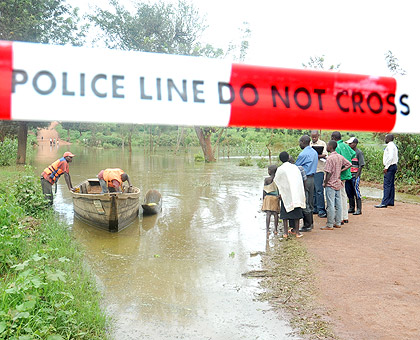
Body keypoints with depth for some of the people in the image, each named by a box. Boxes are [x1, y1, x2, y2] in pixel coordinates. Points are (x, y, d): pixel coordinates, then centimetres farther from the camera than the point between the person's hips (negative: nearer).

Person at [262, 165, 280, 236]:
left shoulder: (266, 179, -6)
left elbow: (264, 190, -3)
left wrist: (263, 198, 6)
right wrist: (279, 197, 14)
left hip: (268, 197, -2)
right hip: (276, 198, 2)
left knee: (268, 214, -5)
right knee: (275, 214, 7)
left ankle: (267, 229, -11)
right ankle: (275, 230, 11)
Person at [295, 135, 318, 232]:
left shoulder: (303, 154, -17)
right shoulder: (314, 152, 11)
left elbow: (296, 167, -8)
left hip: (305, 179, -9)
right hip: (312, 177, 9)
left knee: (305, 203, -3)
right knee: (310, 202, 16)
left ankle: (307, 226, 2)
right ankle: (310, 223, 23)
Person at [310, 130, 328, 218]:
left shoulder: (322, 143, 0)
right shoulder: (309, 144, 16)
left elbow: (325, 155, -10)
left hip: (319, 169, -5)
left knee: (319, 190, -9)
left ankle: (321, 210, -4)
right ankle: (314, 208, 17)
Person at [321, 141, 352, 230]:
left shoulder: (330, 158, -17)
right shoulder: (340, 157, 6)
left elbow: (329, 173, -19)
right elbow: (349, 164, 12)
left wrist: (325, 183, -9)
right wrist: (340, 171, 9)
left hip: (330, 184, -8)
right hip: (338, 183, 8)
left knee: (330, 205, -3)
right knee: (338, 204, 12)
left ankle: (330, 225, 1)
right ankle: (338, 223, 20)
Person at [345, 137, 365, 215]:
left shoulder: (359, 152, -5)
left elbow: (361, 165, -9)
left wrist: (357, 176, -14)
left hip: (355, 175, -7)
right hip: (348, 175, 7)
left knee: (356, 192, -6)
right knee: (349, 192, 10)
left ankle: (358, 209, -1)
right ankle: (351, 208, 20)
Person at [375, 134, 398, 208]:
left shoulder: (390, 145, -13)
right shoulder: (394, 145, 18)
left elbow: (390, 157, -23)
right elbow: (396, 158, 21)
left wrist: (386, 167, -20)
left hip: (390, 167, -11)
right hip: (393, 166, 11)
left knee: (387, 185, -12)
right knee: (391, 185, 12)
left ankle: (384, 203, -15)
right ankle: (391, 202, 16)